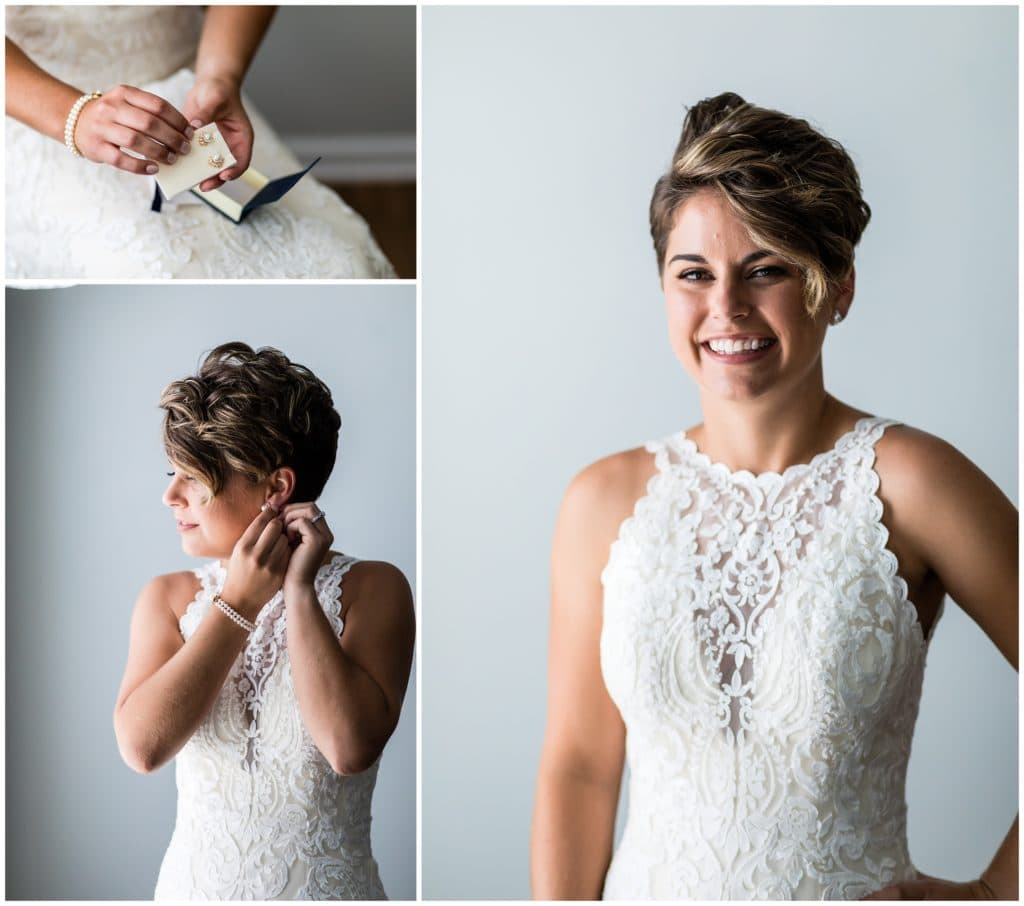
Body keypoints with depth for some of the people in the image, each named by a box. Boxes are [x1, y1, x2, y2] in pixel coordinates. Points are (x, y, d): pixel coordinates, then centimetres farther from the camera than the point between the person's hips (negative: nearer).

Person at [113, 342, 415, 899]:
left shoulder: (371, 591, -10)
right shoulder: (168, 598, -1)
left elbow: (350, 748, -23)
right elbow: (141, 746, -16)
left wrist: (299, 592, -19)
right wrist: (239, 601, -16)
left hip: (327, 886, -2)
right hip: (195, 883, 2)